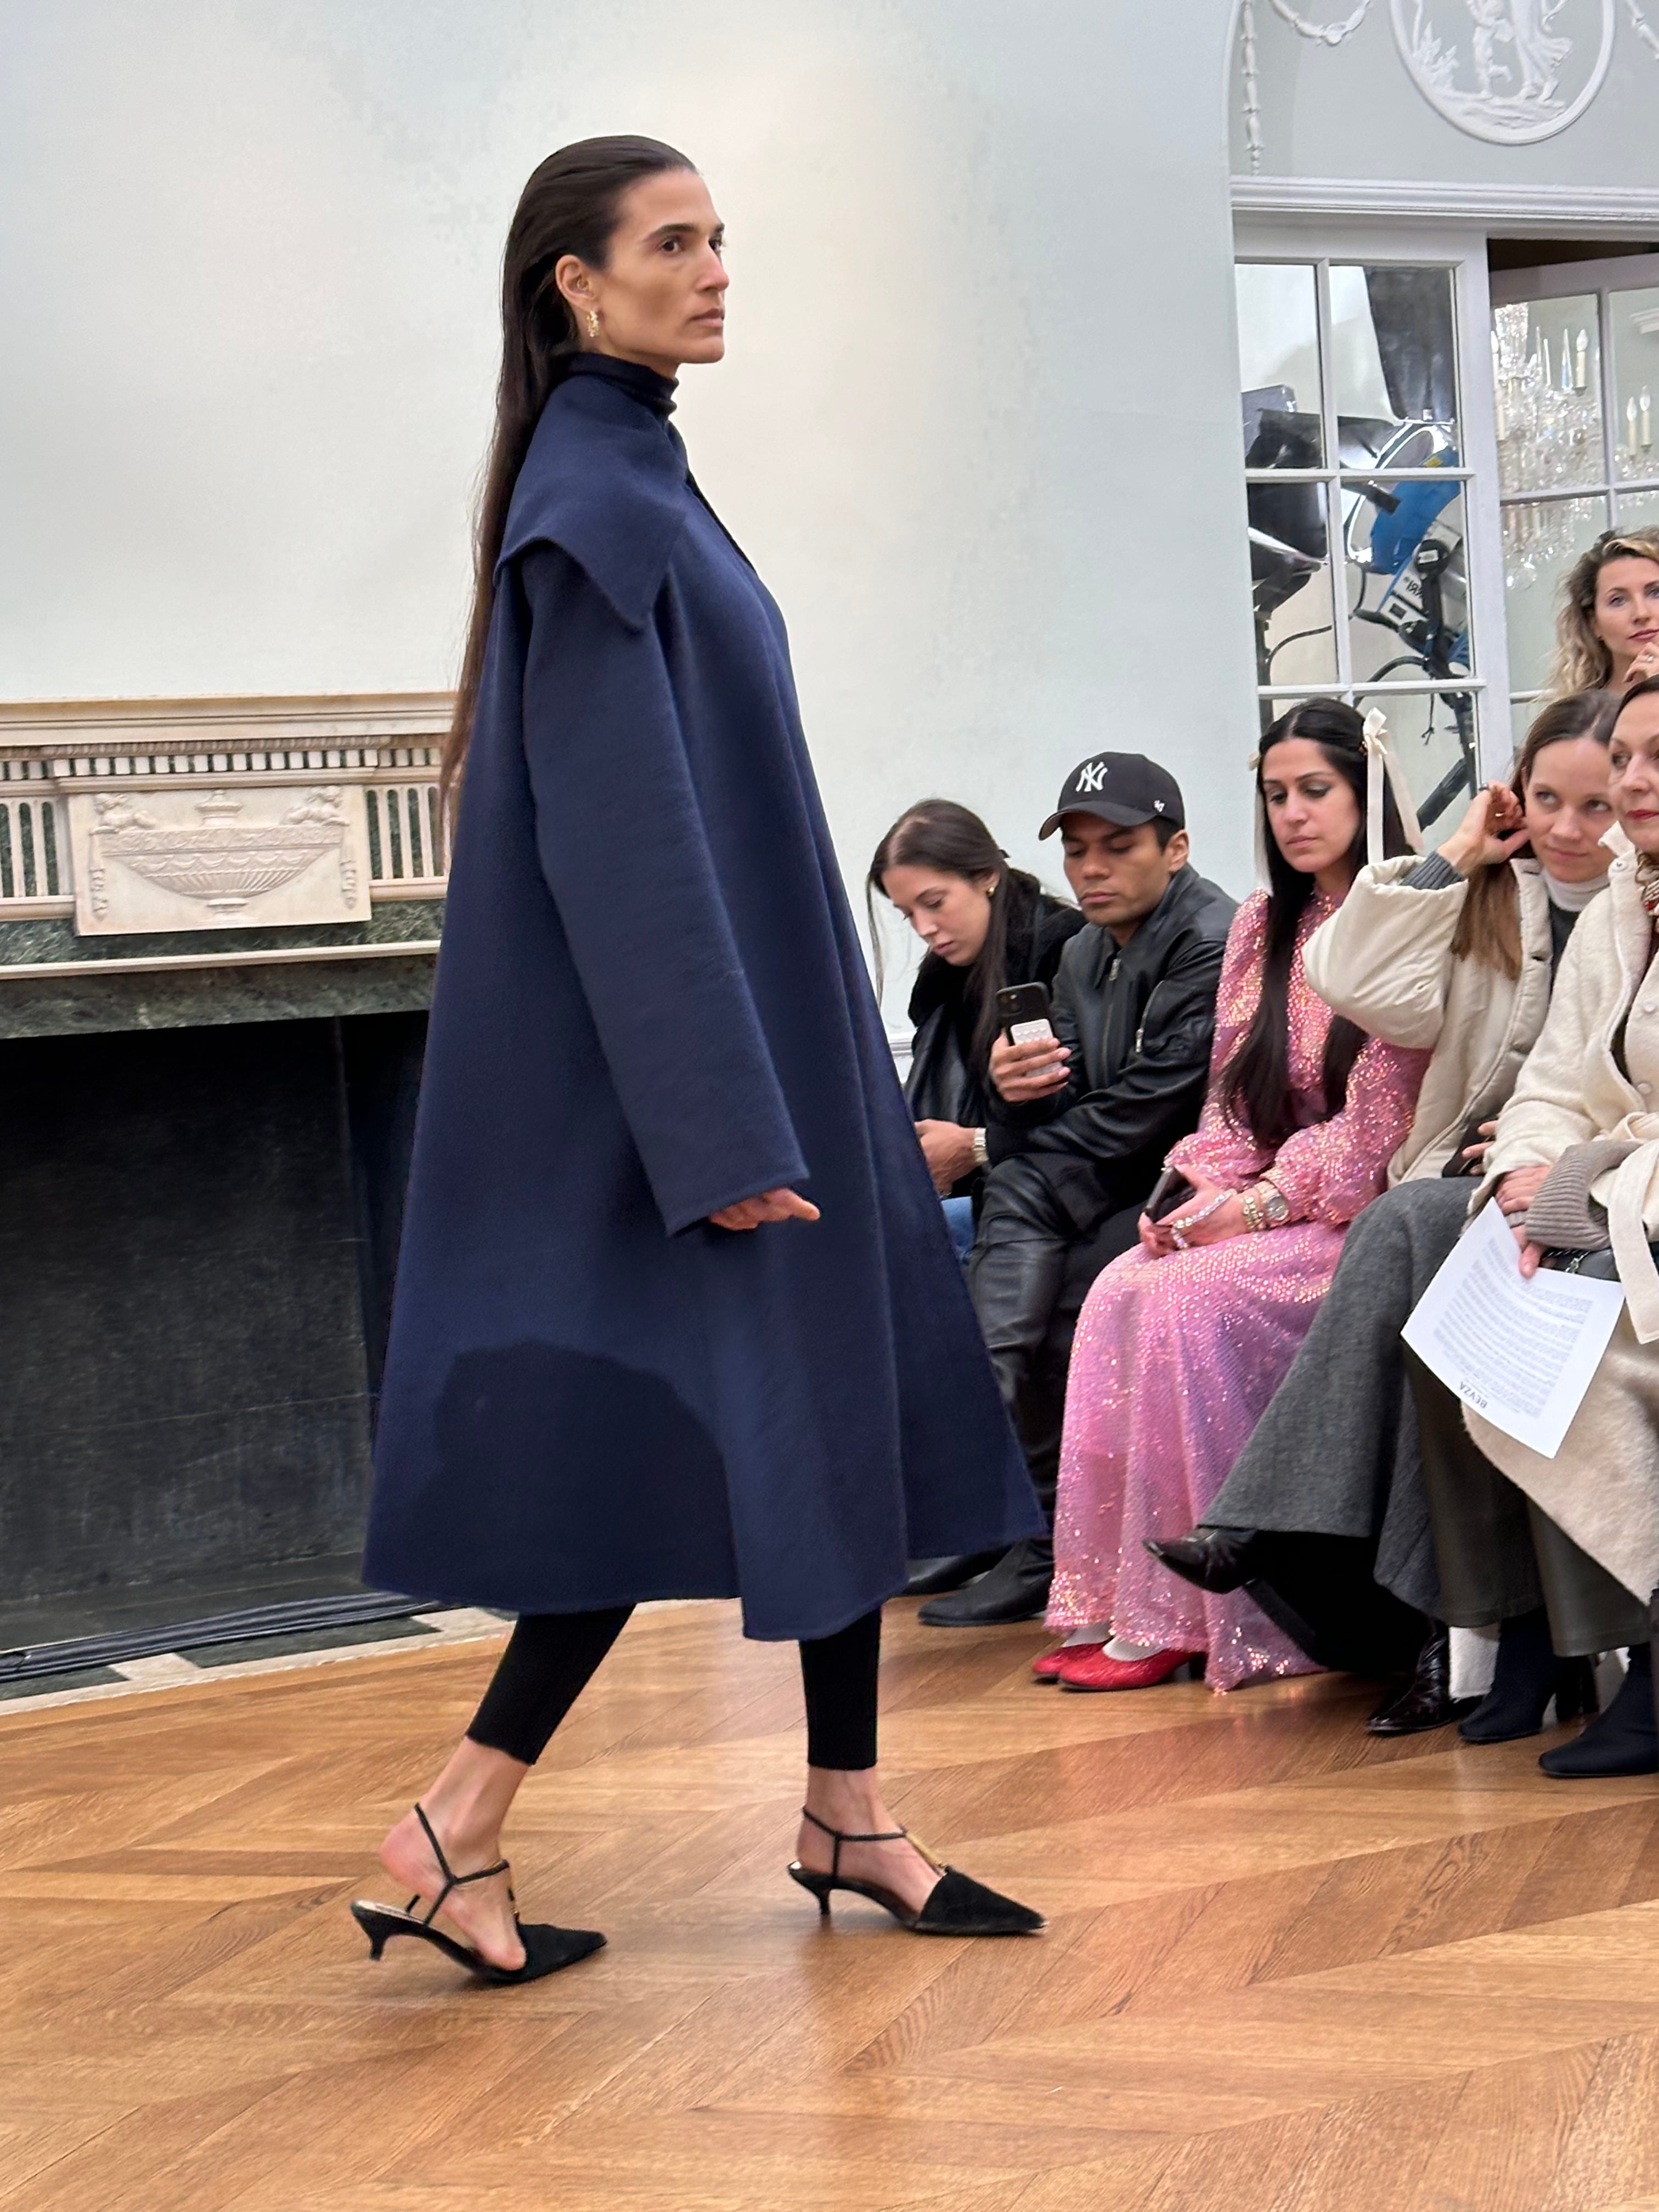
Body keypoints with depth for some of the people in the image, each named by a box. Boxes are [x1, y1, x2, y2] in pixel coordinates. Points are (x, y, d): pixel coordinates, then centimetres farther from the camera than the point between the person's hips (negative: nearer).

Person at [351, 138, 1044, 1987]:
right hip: (669, 1047, -10)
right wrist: (720, 1124, -24)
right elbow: (618, 824, -21)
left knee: (838, 1409, 10)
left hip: (762, 1030, 10)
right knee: (696, 1435, -6)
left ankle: (847, 1819, 18)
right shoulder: (591, 498, -15)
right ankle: (451, 1832, -1)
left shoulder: (634, 480, 14)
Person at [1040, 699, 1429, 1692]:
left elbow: (1379, 1124, -12)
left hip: (1366, 1211, -6)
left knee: (1195, 1296, -28)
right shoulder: (1263, 925, 15)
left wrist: (1262, 1204, -17)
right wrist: (1198, 1191, -3)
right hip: (1261, 1208, 6)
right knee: (1121, 1293, -21)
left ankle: (1177, 1616, -22)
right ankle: (1117, 1600, -21)